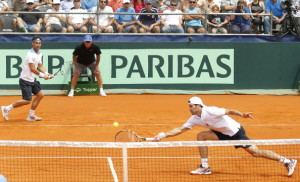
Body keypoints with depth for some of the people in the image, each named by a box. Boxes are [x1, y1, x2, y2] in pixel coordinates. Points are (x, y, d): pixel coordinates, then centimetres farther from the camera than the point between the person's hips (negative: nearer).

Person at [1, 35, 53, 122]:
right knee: (27, 100, -11)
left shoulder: (39, 54, 9)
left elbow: (40, 66, 13)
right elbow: (32, 69, -23)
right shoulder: (30, 54, -21)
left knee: (40, 95, 9)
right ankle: (7, 109, 1)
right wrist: (42, 75, -15)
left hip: (32, 80, 10)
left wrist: (46, 74, -3)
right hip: (25, 80, -10)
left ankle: (31, 115, 18)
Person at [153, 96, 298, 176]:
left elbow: (229, 111, -26)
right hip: (224, 134, 8)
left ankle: (287, 161, -6)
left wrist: (242, 115, -41)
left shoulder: (210, 111, -23)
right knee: (201, 135, -3)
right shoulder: (195, 119, 1)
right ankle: (205, 167, -2)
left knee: (255, 152, -13)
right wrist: (163, 135, -5)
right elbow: (180, 129, 3)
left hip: (235, 131, -8)